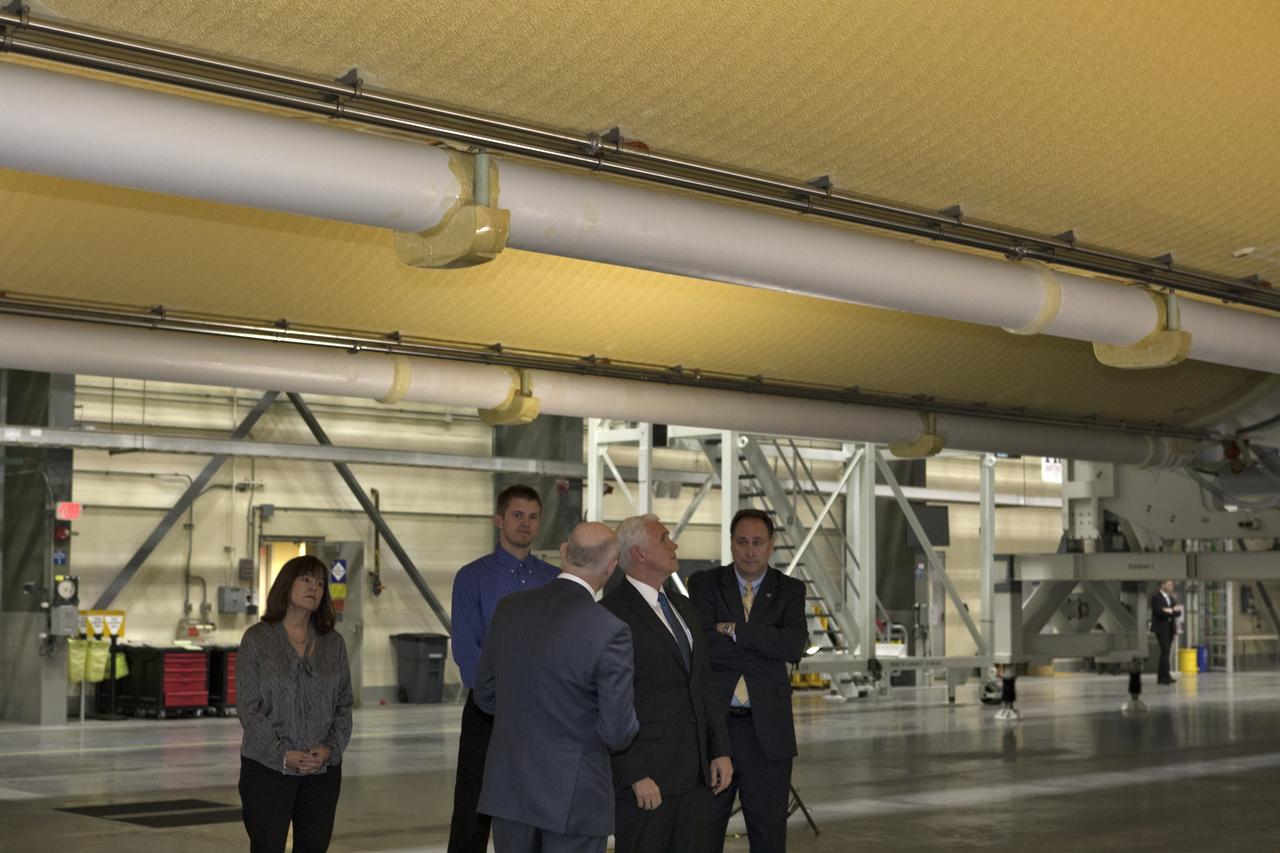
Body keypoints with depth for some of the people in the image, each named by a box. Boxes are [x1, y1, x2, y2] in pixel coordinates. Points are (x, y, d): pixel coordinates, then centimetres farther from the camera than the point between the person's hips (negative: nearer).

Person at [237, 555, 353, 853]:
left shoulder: (333, 643, 9)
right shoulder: (257, 639, -1)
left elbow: (344, 704, 8)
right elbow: (248, 706, -6)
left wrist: (330, 748, -9)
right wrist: (283, 755, -15)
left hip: (323, 770, 3)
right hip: (267, 767, -3)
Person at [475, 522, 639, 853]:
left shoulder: (508, 608, -2)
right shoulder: (610, 632, -18)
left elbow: (485, 695, 9)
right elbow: (618, 732, -15)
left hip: (508, 787, 5)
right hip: (574, 796, -5)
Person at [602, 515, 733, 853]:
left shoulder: (681, 606, 15)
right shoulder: (612, 613, -12)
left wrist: (719, 749, 10)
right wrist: (636, 775, -17)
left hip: (695, 772, 7)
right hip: (646, 776, -7)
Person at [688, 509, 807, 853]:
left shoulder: (790, 590, 6)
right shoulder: (705, 584, 2)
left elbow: (794, 646, -12)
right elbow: (703, 644, -14)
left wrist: (735, 630, -15)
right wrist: (766, 647, -12)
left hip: (766, 730, 1)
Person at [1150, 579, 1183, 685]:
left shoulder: (1171, 598, 18)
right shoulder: (1155, 597, -6)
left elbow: (1178, 612, 9)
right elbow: (1159, 612, -17)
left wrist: (1170, 611, -11)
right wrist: (1173, 610, -9)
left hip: (1170, 627, 7)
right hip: (1161, 628, -7)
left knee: (1165, 652, 7)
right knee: (1165, 651, -13)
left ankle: (1161, 677, 10)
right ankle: (1165, 676, -14)